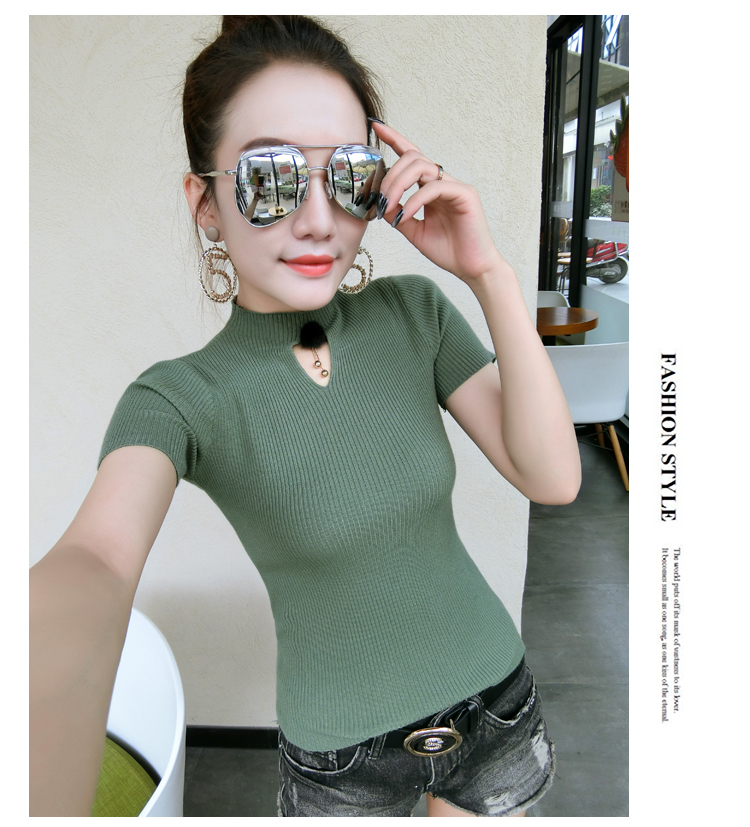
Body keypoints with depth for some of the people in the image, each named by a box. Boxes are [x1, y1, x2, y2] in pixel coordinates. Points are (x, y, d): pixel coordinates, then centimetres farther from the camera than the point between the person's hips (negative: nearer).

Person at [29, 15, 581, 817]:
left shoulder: (415, 311, -12)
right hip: (341, 750, -2)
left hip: (487, 687, 3)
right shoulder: (179, 399, -20)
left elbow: (553, 479, -18)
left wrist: (489, 272, -28)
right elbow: (93, 566, -41)